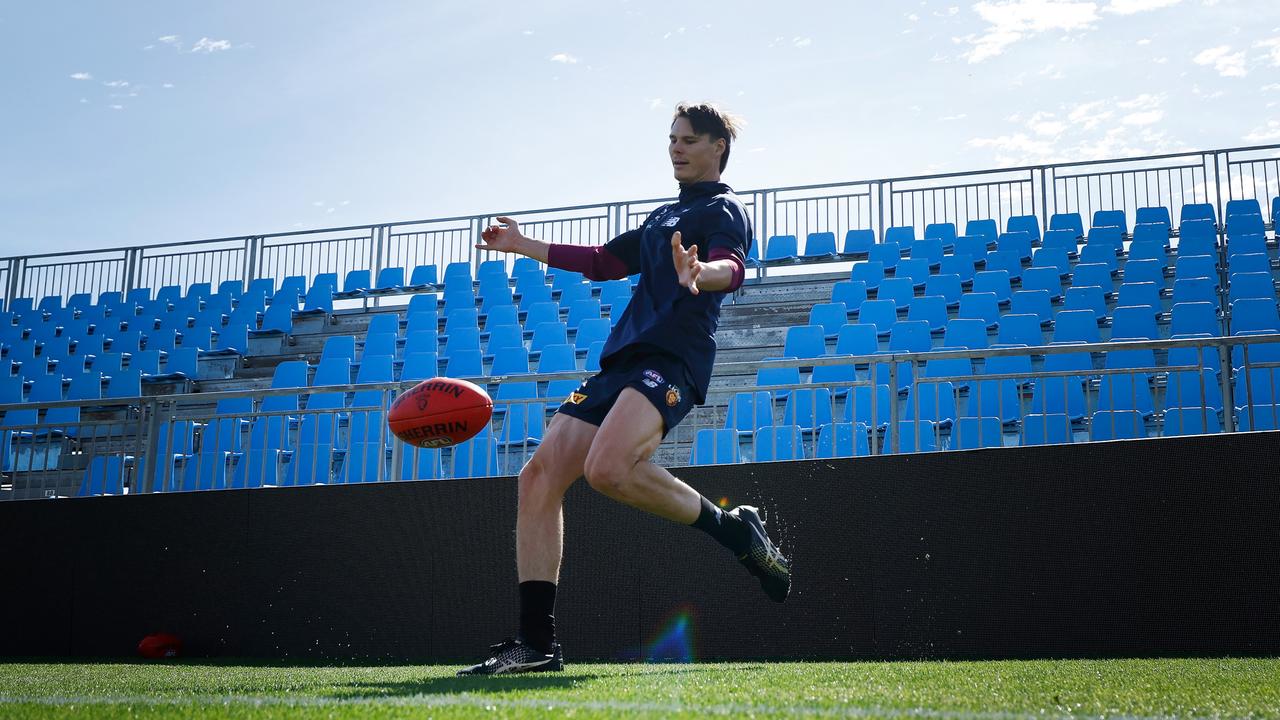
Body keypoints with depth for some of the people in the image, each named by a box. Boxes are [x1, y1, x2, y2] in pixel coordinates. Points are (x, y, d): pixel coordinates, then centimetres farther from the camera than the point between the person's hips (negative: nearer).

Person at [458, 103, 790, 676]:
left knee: (608, 467, -34)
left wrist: (700, 276, -42)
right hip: (622, 358, 9)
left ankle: (736, 530, -10)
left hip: (672, 359, -9)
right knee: (540, 475, -4)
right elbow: (603, 262, 42)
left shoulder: (724, 210, 3)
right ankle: (536, 642, -3)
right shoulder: (662, 218, 29)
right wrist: (525, 246, 45)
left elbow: (732, 267, -19)